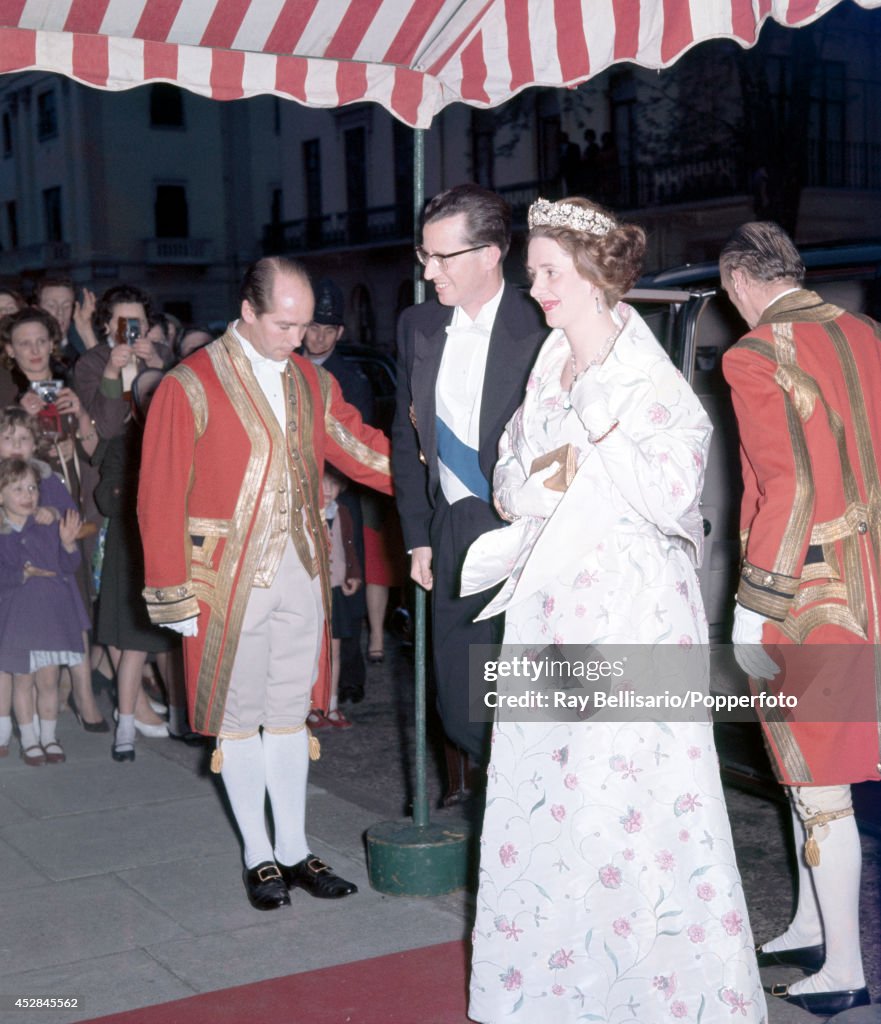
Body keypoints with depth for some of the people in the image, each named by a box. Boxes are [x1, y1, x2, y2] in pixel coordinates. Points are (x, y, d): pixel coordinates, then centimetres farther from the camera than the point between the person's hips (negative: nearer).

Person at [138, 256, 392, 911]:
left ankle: (295, 850, 24)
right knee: (239, 718, 7)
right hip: (230, 580, -5)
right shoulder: (191, 387, -10)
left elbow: (363, 450, 7)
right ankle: (259, 857, 20)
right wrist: (176, 596, -11)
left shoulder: (311, 383, 8)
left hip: (301, 573, 5)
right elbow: (161, 499, -10)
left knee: (290, 713, 13)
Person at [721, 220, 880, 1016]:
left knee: (817, 778, 2)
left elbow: (790, 487, -21)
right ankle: (812, 927, 32)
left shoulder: (756, 355, -14)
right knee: (816, 764, 19)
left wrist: (755, 602, -17)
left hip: (804, 591, -7)